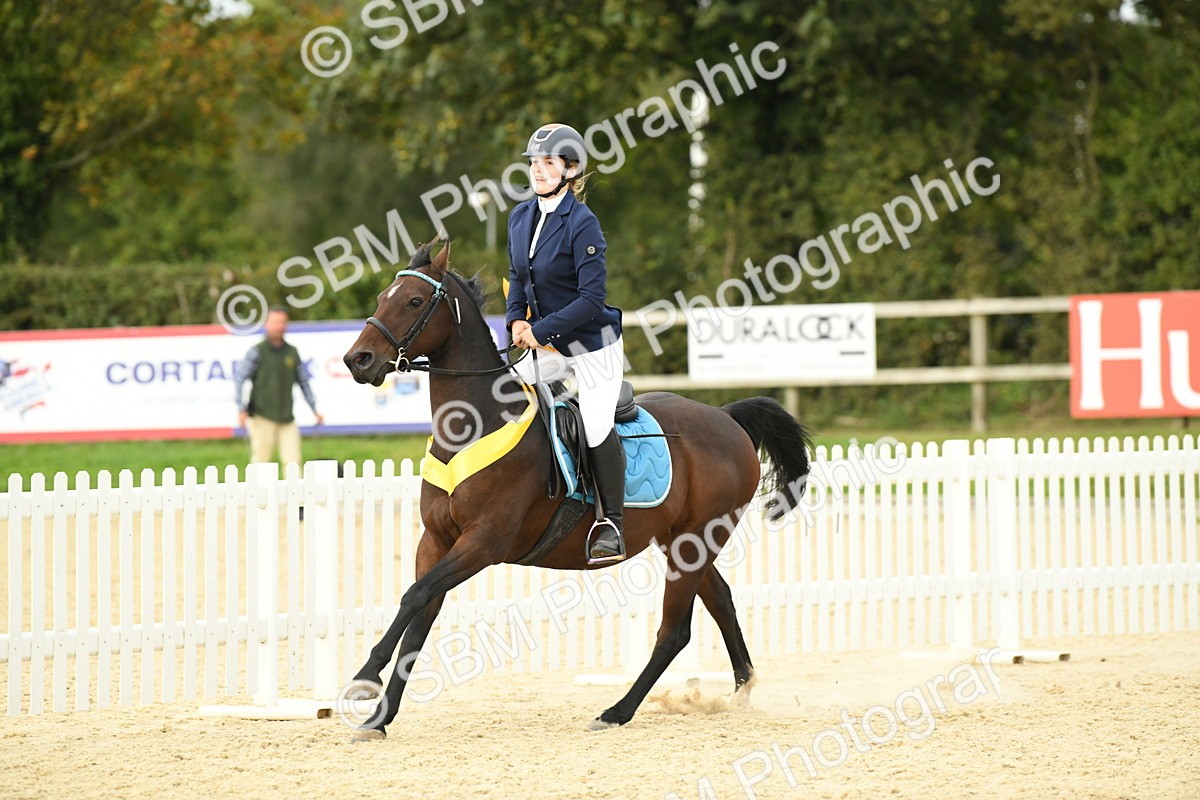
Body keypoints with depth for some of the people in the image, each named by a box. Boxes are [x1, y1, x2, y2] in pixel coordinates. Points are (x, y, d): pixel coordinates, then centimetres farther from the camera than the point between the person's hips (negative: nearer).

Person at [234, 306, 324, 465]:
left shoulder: (292, 352, 11)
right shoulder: (257, 352, -3)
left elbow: (304, 382, 17)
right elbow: (239, 378, -7)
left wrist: (315, 410, 14)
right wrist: (241, 410, -16)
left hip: (287, 419, 4)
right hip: (263, 418, -4)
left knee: (293, 461, -4)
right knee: (261, 460, -3)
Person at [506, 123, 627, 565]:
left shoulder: (582, 223, -19)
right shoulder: (520, 217, 2)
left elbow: (592, 297, -21)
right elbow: (518, 277, 15)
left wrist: (540, 331, -21)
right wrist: (516, 319, -3)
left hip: (592, 345, -7)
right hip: (546, 345, 7)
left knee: (597, 429, -17)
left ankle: (610, 524, -3)